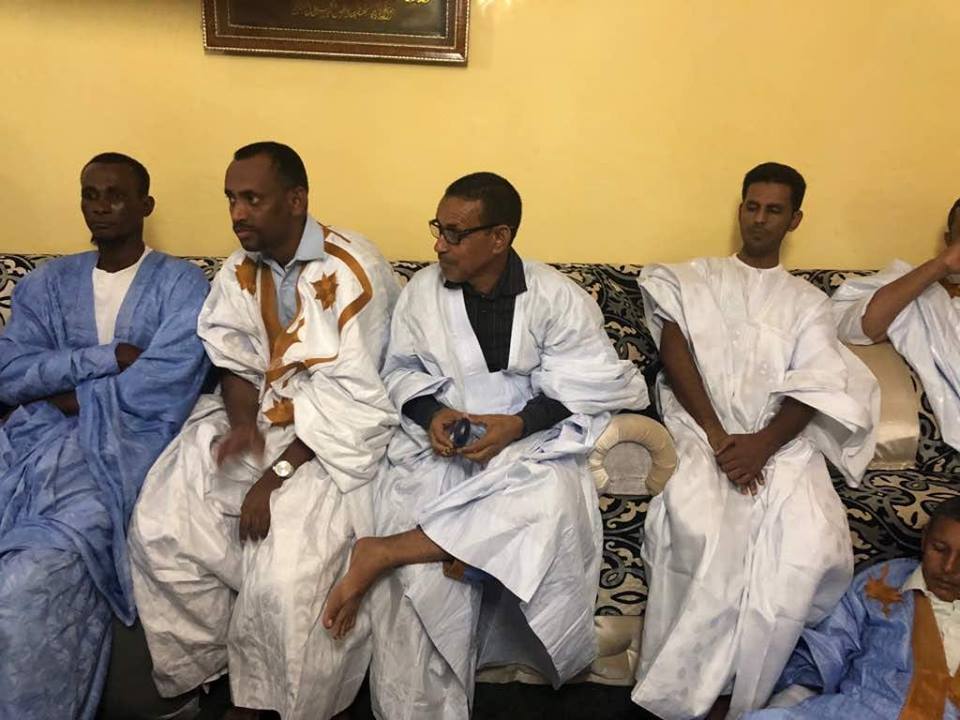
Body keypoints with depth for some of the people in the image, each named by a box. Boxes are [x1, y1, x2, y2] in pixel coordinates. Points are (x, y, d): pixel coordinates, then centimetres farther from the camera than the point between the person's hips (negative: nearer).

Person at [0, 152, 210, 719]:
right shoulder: (48, 282, 16)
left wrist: (74, 395, -2)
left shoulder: (181, 283, 3)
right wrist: (107, 358, -8)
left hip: (119, 453, -4)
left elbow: (163, 384, -10)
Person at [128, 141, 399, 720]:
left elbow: (353, 400, -19)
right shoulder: (240, 270, 4)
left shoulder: (353, 272, -18)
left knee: (286, 578, -22)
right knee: (159, 530, -6)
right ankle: (213, 668, 14)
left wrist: (277, 475, -21)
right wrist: (241, 423, -16)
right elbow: (236, 363, 6)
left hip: (336, 439, -6)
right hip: (255, 421, 7)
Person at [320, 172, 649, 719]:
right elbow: (402, 371, 11)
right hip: (438, 446, 1)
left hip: (529, 443, 0)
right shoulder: (422, 290, 3)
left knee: (554, 503, -35)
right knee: (422, 574, -24)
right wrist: (432, 413, -11)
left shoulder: (557, 297, -4)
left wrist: (518, 425, -19)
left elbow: (592, 385, -6)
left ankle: (384, 552, -26)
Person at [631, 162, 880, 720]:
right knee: (700, 530, -33)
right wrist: (718, 437, -13)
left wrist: (762, 444, -17)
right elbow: (675, 358, 1)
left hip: (782, 443, 1)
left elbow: (816, 388, 3)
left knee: (813, 547, -28)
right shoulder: (695, 279, 17)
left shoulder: (809, 301, 19)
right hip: (702, 433, -1)